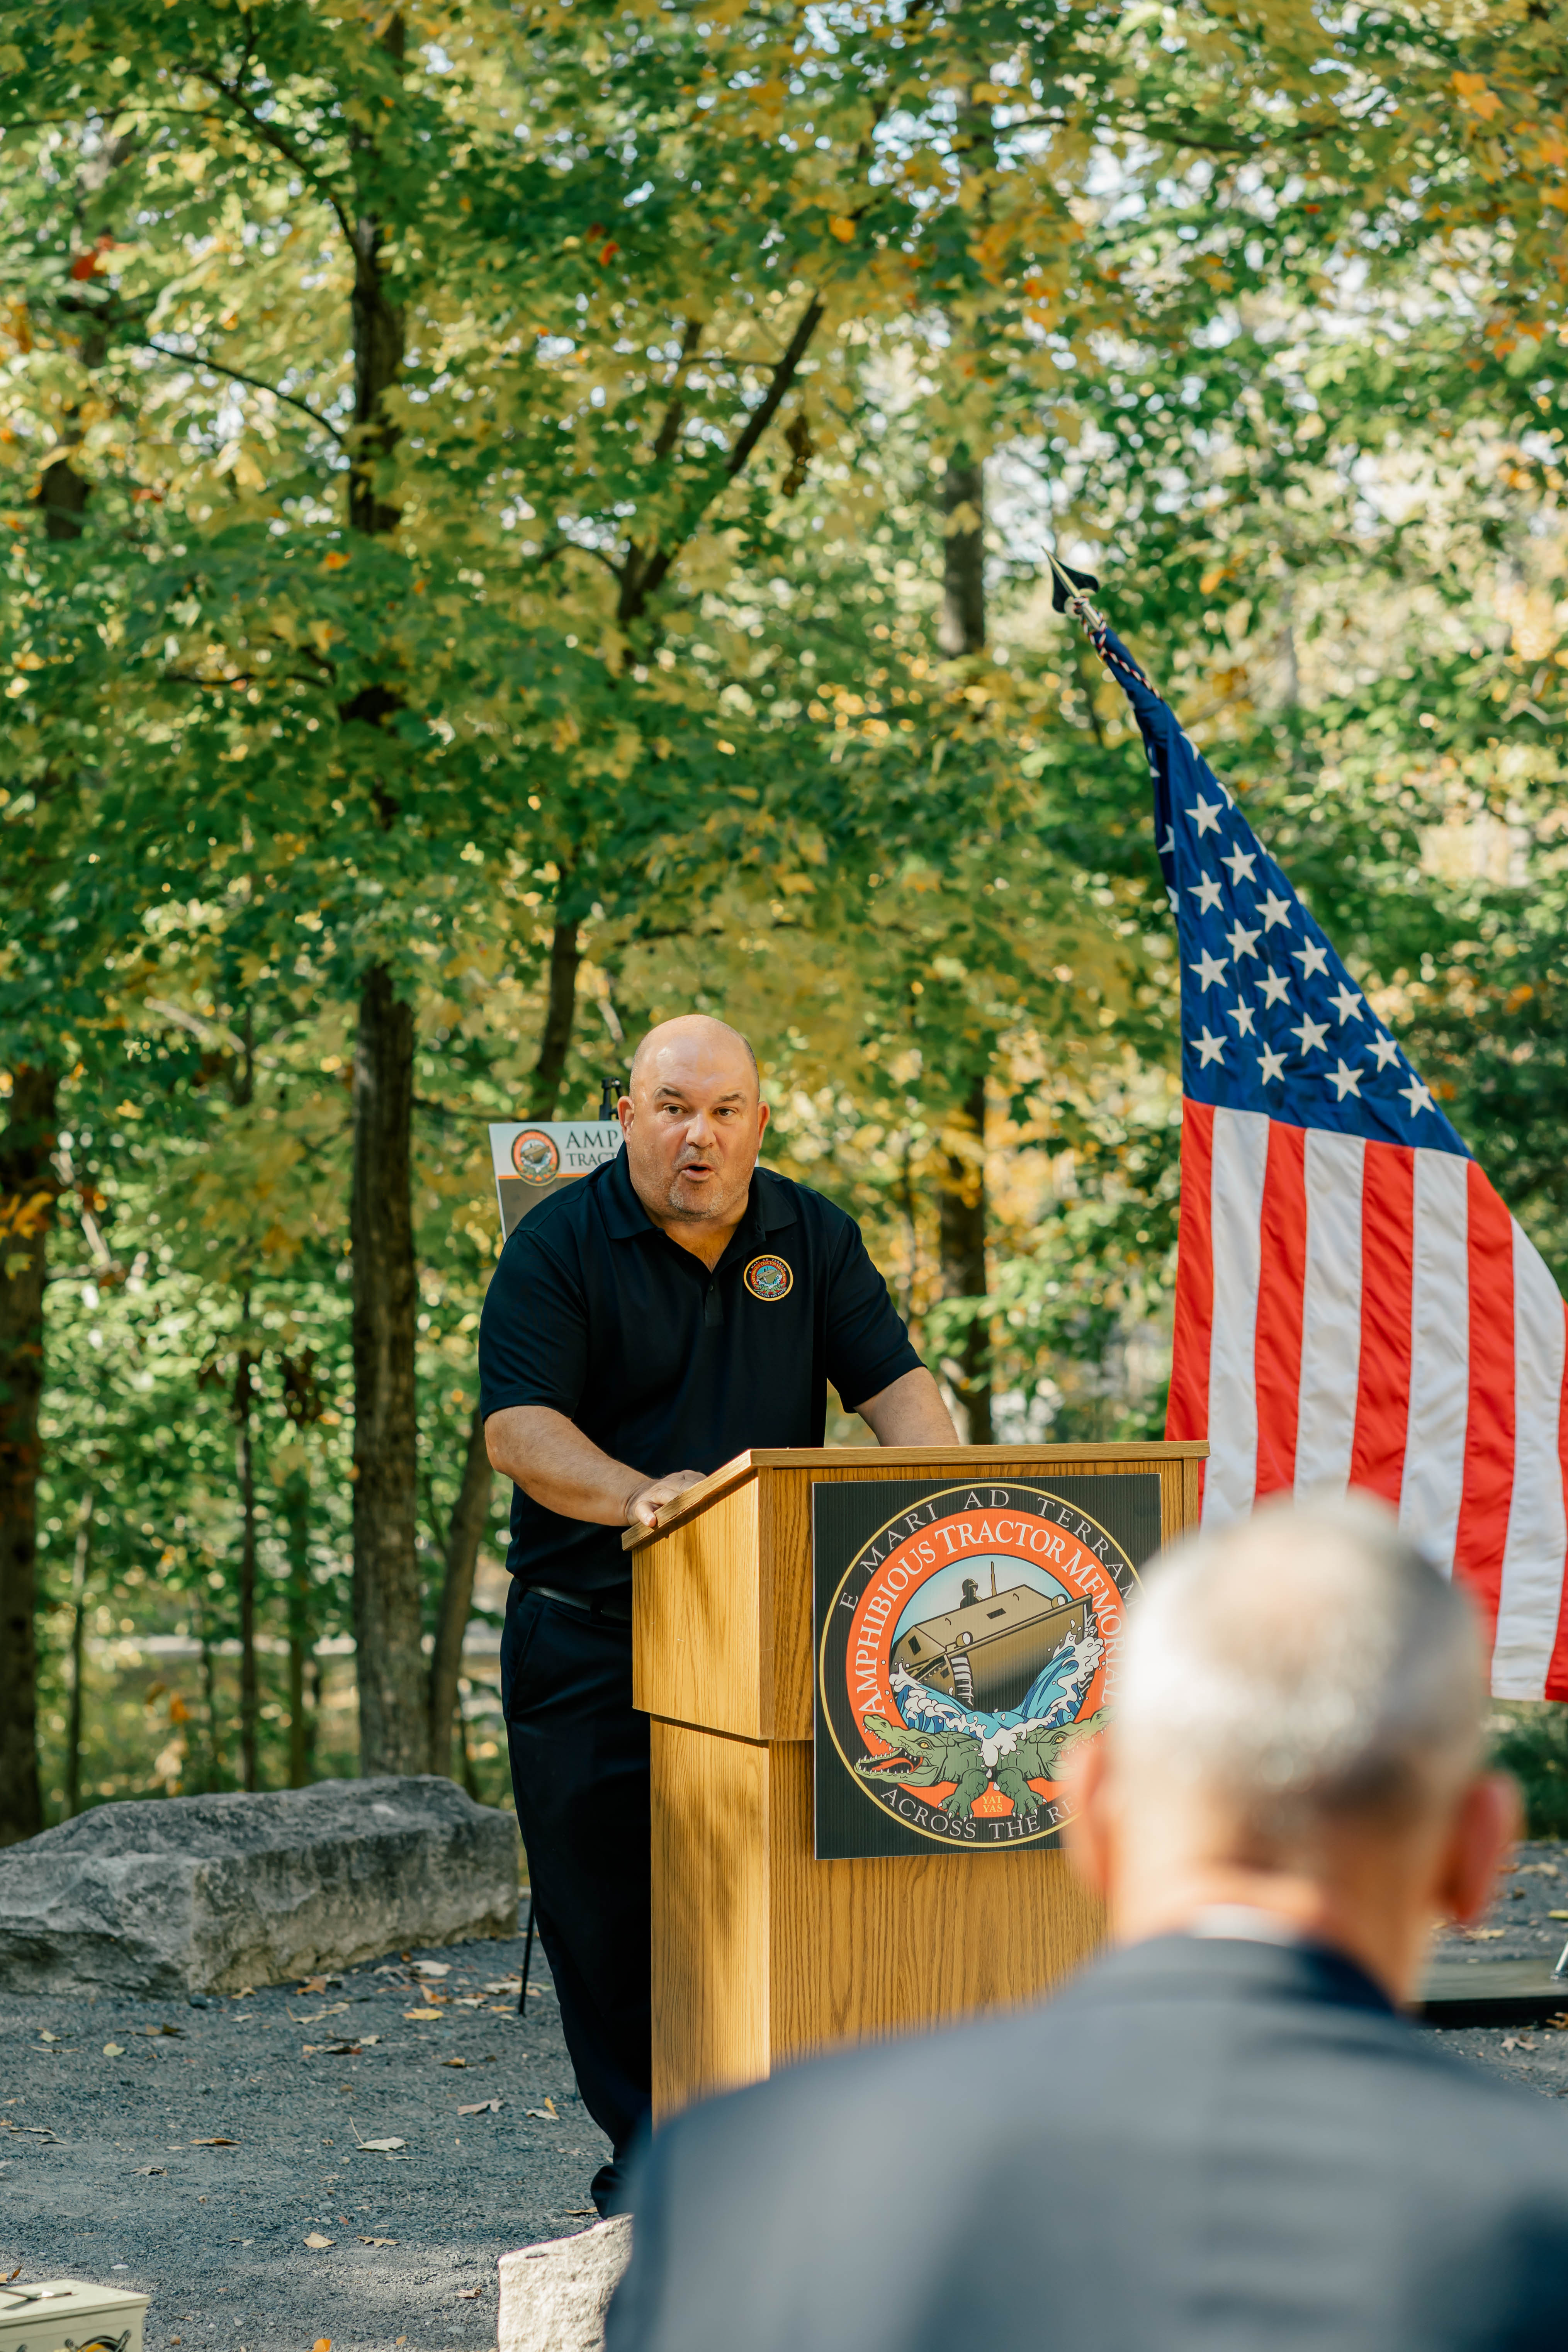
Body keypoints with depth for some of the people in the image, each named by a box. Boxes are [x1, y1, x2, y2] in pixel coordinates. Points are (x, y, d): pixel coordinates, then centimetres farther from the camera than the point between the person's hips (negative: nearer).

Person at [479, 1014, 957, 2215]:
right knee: (608, 1901, 0)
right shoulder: (559, 1245, -6)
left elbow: (894, 1381, 4)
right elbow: (518, 1425, -16)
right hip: (591, 1632, -2)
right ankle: (644, 2147, 12)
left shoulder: (812, 1237, 7)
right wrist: (634, 1494, -34)